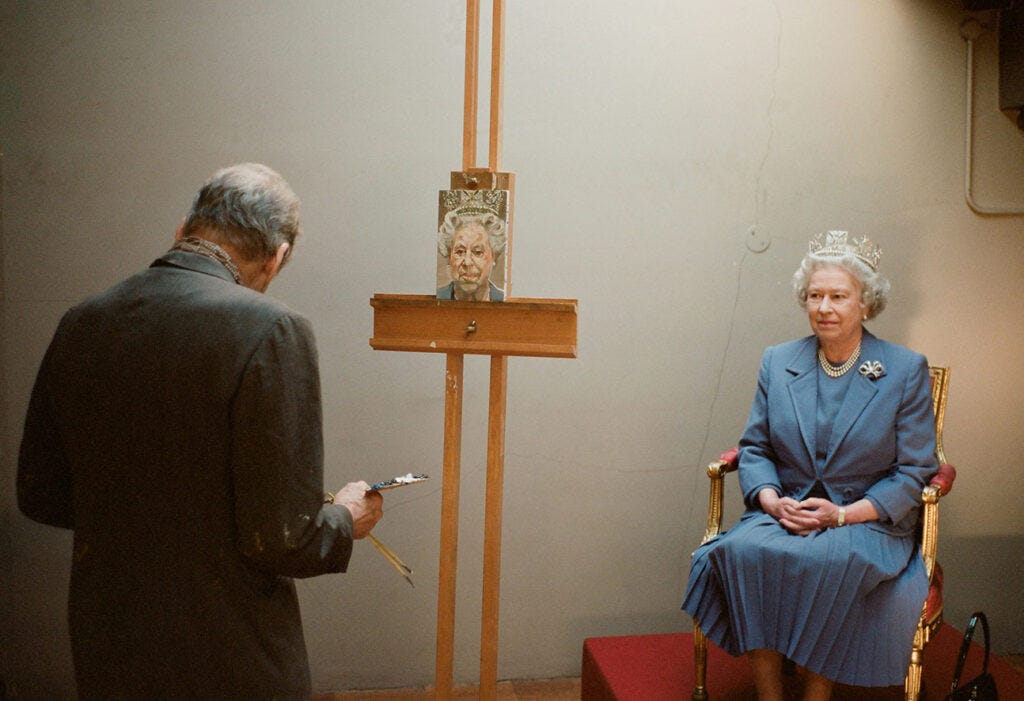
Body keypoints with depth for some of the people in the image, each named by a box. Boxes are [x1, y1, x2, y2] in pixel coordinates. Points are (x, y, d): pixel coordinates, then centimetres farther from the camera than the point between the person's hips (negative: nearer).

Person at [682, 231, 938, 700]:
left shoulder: (906, 371, 1)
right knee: (743, 550, -30)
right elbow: (753, 447, 11)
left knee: (834, 560, -36)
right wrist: (772, 500, -10)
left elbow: (914, 472, -1)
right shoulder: (777, 362, 10)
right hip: (784, 515, 2)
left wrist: (843, 514, -14)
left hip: (869, 521, -2)